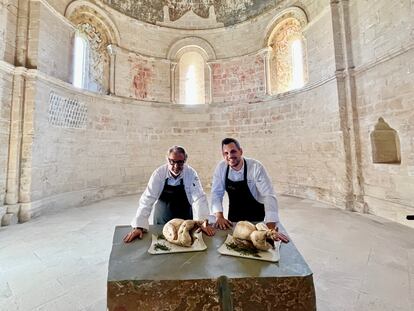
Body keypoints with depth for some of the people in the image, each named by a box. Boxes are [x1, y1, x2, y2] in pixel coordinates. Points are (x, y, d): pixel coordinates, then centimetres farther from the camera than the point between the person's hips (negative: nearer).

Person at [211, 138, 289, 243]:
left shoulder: (256, 167, -25)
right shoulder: (221, 167, -14)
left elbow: (269, 196, -28)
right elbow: (216, 193, -8)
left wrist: (271, 228, -34)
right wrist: (219, 216, -19)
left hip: (256, 219, -2)